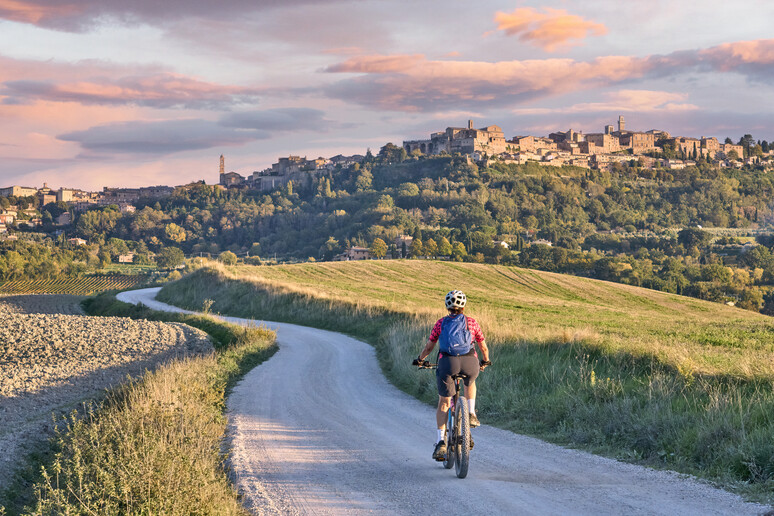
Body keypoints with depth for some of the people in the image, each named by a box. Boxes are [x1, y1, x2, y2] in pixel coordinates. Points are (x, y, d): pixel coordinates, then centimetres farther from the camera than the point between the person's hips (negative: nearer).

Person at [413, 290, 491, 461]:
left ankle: (441, 442, -1)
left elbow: (429, 347, 22)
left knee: (443, 403, 10)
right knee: (470, 383, 36)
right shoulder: (472, 322, 20)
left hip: (447, 362, -1)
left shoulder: (441, 323, 19)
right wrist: (485, 362, 47)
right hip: (470, 362, 1)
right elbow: (484, 347, 27)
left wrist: (420, 359, 40)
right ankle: (471, 413, 18)